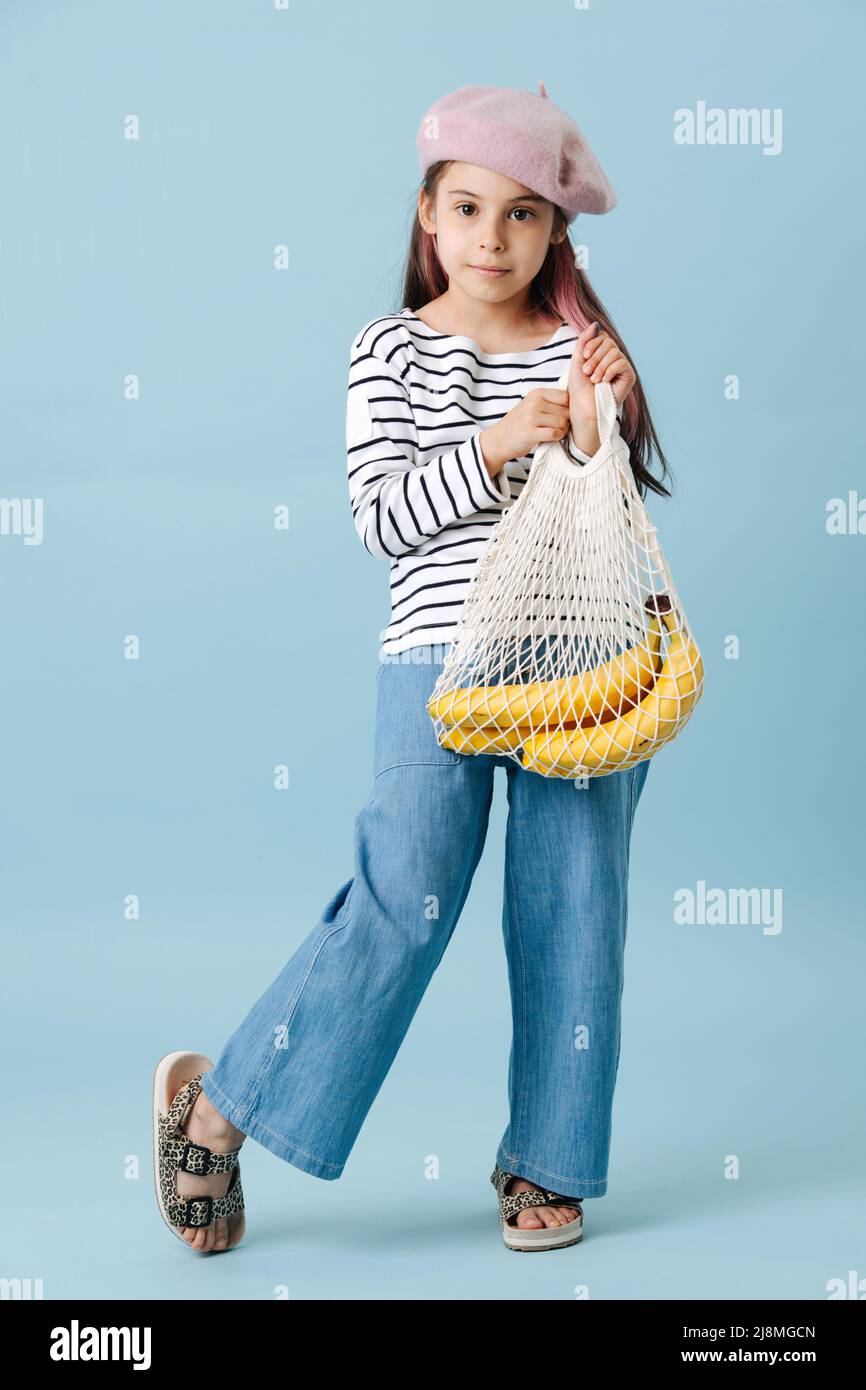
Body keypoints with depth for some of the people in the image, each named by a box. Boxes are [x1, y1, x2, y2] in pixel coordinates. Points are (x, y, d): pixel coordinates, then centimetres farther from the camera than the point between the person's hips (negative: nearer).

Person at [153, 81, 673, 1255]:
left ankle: (547, 1164, 19)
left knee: (572, 912, 4)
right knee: (404, 900, -10)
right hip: (440, 656, -2)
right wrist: (497, 443, -13)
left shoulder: (584, 349, 9)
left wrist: (593, 432, -10)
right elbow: (382, 518, -3)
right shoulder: (392, 350, 5)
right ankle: (217, 1107, 6)